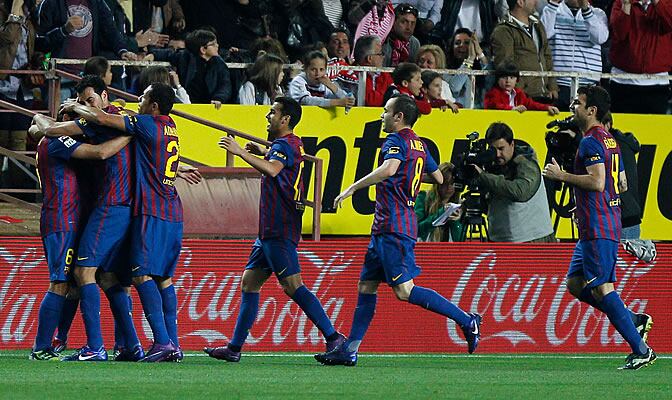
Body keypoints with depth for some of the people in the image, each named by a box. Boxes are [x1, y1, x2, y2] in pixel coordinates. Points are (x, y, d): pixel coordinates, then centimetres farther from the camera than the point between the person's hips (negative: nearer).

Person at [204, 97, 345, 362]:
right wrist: (262, 151, 32)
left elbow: (273, 169, -35)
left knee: (293, 286, -14)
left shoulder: (284, 144, -12)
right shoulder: (293, 143, 18)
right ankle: (234, 348, 13)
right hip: (271, 229, 11)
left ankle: (333, 337, -17)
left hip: (279, 231, -11)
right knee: (250, 281, 11)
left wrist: (241, 152, -33)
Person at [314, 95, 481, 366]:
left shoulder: (397, 140, -11)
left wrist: (353, 188, -25)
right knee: (366, 285, 10)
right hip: (385, 229, 10)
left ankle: (466, 320, -13)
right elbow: (439, 178, 26)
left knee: (404, 290, -13)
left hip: (394, 227, -10)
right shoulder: (418, 145, 17)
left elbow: (389, 169, -31)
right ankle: (349, 351, 10)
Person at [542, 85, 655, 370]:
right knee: (575, 284, 13)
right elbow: (622, 184, 23)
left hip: (598, 229, -10)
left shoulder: (591, 142, -14)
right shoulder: (609, 140, 17)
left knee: (601, 288, -10)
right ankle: (634, 321, 11)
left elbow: (597, 182, -25)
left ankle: (641, 350, -10)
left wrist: (561, 176, -16)